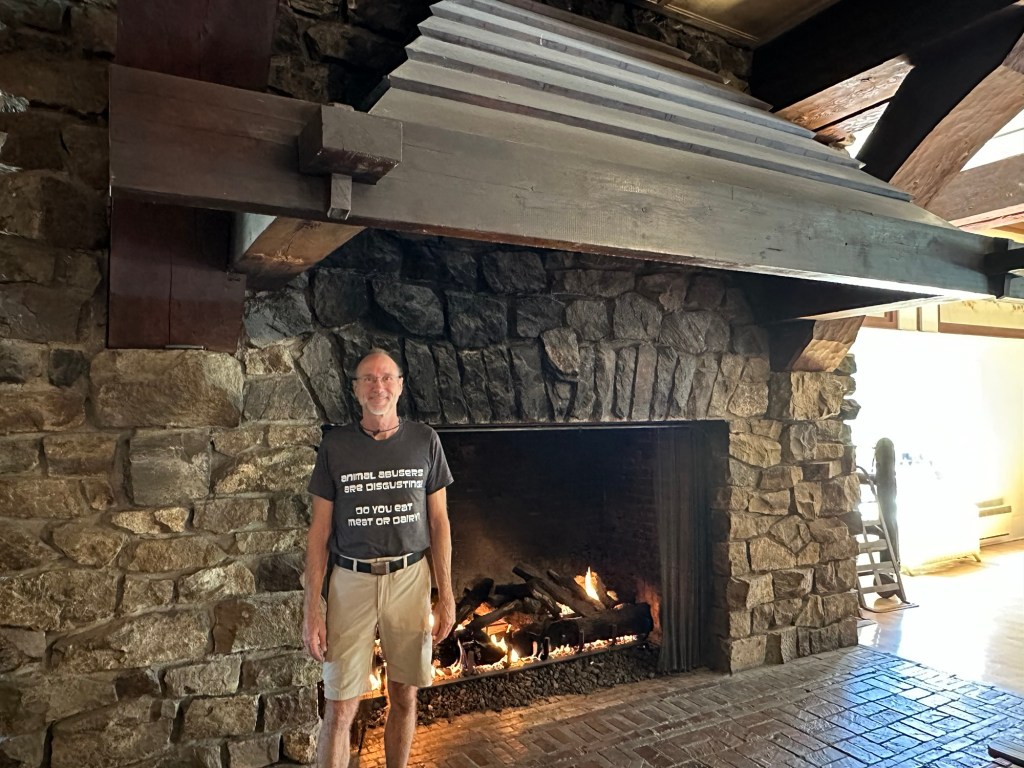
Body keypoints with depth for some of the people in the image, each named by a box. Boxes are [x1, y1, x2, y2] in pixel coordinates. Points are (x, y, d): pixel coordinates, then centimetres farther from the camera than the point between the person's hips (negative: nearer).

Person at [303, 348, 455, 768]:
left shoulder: (424, 441, 0)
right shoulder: (335, 445, -1)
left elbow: (439, 521, 3)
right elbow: (320, 530, 1)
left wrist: (446, 595, -1)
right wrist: (311, 609, -4)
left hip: (410, 579, 1)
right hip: (351, 581, -1)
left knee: (404, 695, 13)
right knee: (340, 707, 2)